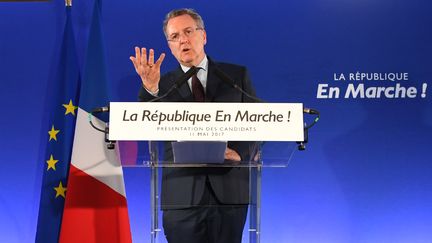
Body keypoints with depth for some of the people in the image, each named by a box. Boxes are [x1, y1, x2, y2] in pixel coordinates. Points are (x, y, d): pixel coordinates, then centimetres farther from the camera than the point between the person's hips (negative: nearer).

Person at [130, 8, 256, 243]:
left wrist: (240, 153, -11)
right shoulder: (163, 85, 8)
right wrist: (150, 89, -22)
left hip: (229, 191, 0)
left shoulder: (237, 75, 9)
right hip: (182, 195, 0)